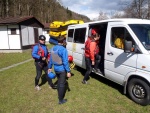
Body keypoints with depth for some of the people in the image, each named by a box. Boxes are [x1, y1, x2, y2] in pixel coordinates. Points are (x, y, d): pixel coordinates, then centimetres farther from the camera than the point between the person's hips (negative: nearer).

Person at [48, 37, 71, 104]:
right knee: (62, 84, 5)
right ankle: (61, 100, 17)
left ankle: (59, 95, 41)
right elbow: (65, 62, -23)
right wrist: (68, 71, -18)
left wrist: (50, 67, 21)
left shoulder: (53, 48, 1)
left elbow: (51, 59, 10)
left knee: (59, 82, 25)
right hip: (62, 69, -7)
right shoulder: (63, 49, -22)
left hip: (56, 69, 7)